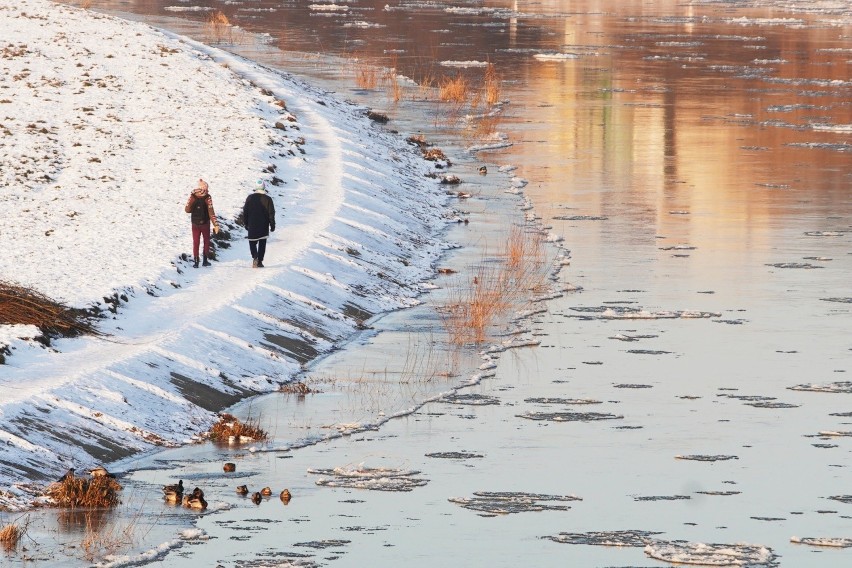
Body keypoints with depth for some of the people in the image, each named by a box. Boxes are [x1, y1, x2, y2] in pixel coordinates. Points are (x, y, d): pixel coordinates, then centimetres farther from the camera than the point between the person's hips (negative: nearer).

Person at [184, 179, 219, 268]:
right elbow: (211, 213, -17)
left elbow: (187, 209, -5)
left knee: (196, 243, 10)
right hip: (205, 224, -1)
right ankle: (205, 261, 17)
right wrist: (216, 224, -14)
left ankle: (196, 261, 5)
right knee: (206, 241, 17)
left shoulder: (193, 196, -10)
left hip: (195, 224, 1)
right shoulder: (207, 198, -15)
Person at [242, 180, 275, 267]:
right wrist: (272, 225, 5)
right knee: (262, 244, 9)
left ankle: (255, 257, -16)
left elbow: (245, 212, 4)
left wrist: (246, 224, 14)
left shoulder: (250, 198, -2)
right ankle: (260, 261, 8)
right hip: (264, 226, 0)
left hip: (252, 225, 0)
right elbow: (271, 213, -4)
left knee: (252, 242, 8)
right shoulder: (268, 199, -5)